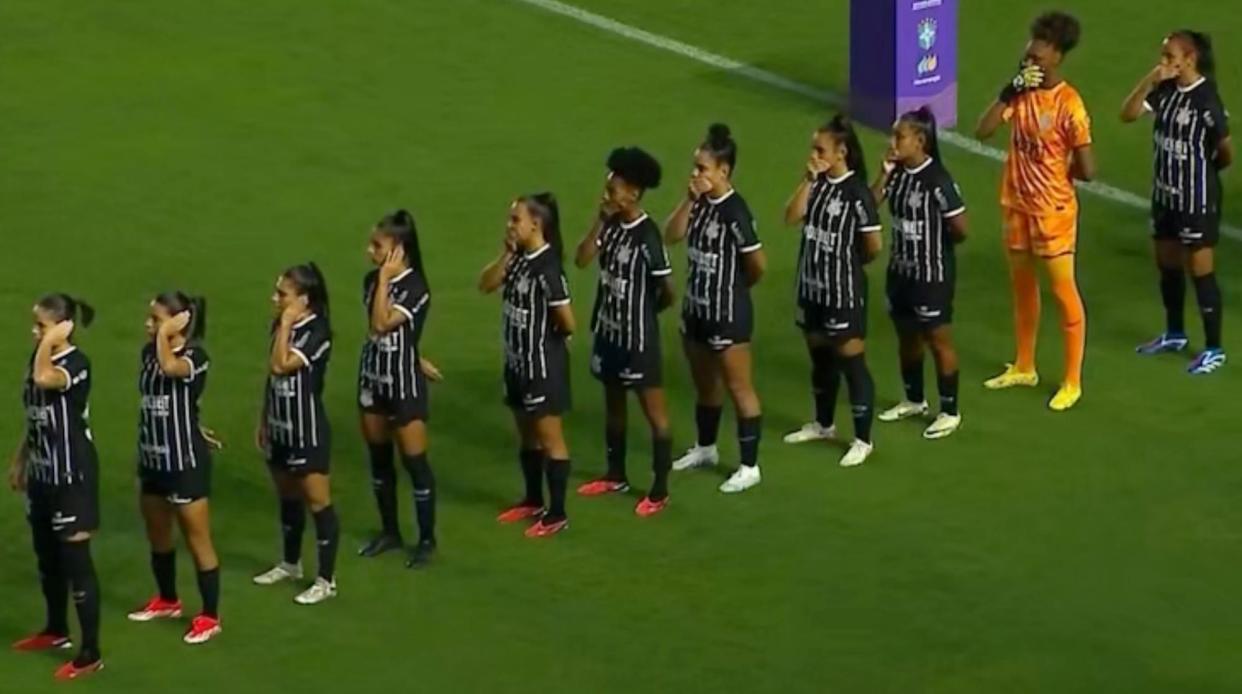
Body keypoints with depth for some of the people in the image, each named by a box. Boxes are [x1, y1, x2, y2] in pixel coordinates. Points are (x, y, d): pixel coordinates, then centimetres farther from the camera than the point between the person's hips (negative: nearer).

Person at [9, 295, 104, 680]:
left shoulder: (77, 364, -20)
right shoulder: (38, 358, 4)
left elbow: (44, 379, -43)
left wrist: (50, 342, -29)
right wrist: (20, 460, 18)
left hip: (72, 475, -9)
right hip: (43, 473, 9)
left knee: (76, 560, -4)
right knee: (47, 557, 21)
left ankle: (90, 653, 1)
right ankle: (56, 630, 40)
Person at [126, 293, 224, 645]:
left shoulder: (195, 356, -19)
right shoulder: (149, 352, 3)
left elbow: (170, 367, -42)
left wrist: (165, 335, -27)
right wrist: (142, 455, 18)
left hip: (186, 462, -8)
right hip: (154, 459, 8)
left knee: (197, 540, 1)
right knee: (157, 535, 22)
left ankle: (209, 617, 10)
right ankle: (167, 601, 41)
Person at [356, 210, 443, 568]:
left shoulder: (415, 288, -19)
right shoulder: (372, 281, 2)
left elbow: (382, 324, -30)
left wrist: (385, 279, -25)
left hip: (404, 384, -7)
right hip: (373, 378, 7)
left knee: (414, 461, 0)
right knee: (379, 458, 15)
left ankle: (427, 540, 9)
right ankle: (390, 531, 29)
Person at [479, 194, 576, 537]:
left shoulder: (547, 268, -24)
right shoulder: (519, 259, 2)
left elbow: (567, 321, -24)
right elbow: (485, 285, 6)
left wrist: (548, 336, -3)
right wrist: (506, 255, -7)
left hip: (543, 365, -9)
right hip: (518, 361, 9)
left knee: (550, 438, 2)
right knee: (527, 435, 20)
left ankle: (557, 513, 10)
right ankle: (533, 501, 34)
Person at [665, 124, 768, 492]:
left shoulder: (734, 212, -22)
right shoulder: (701, 204, 1)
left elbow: (758, 263, -18)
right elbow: (671, 236, -4)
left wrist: (736, 286, 1)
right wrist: (689, 199, -14)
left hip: (729, 313, -8)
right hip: (698, 307, 8)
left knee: (738, 387, 1)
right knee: (704, 383, 24)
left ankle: (749, 467, 9)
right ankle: (705, 448, 42)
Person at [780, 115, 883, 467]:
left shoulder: (856, 192, -18)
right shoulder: (819, 184, 2)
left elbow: (874, 245, -14)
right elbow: (791, 218, -8)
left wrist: (849, 262, 3)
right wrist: (809, 179, -15)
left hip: (844, 293, -7)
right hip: (813, 286, 7)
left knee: (851, 363, 0)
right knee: (820, 358, 21)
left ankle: (863, 440, 8)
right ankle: (823, 424, 39)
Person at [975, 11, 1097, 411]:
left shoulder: (1069, 105, -20)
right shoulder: (1022, 93, -1)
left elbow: (1087, 170, -19)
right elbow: (983, 131, -8)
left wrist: (1054, 170, -2)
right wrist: (1009, 93, -17)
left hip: (1052, 210, -7)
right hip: (1017, 205, 7)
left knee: (1063, 291, 1)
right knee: (1022, 285, 19)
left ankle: (1072, 382, 10)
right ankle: (1024, 367, 34)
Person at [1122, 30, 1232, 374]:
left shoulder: (1206, 100, -21)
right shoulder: (1166, 90, -1)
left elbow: (1226, 152, -12)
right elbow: (1128, 114, -4)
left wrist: (1202, 171, 6)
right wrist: (1149, 81, -16)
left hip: (1197, 200, -7)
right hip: (1165, 193, 7)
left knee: (1200, 272, 0)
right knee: (1168, 266, 19)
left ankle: (1214, 349, 9)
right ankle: (1175, 335, 37)